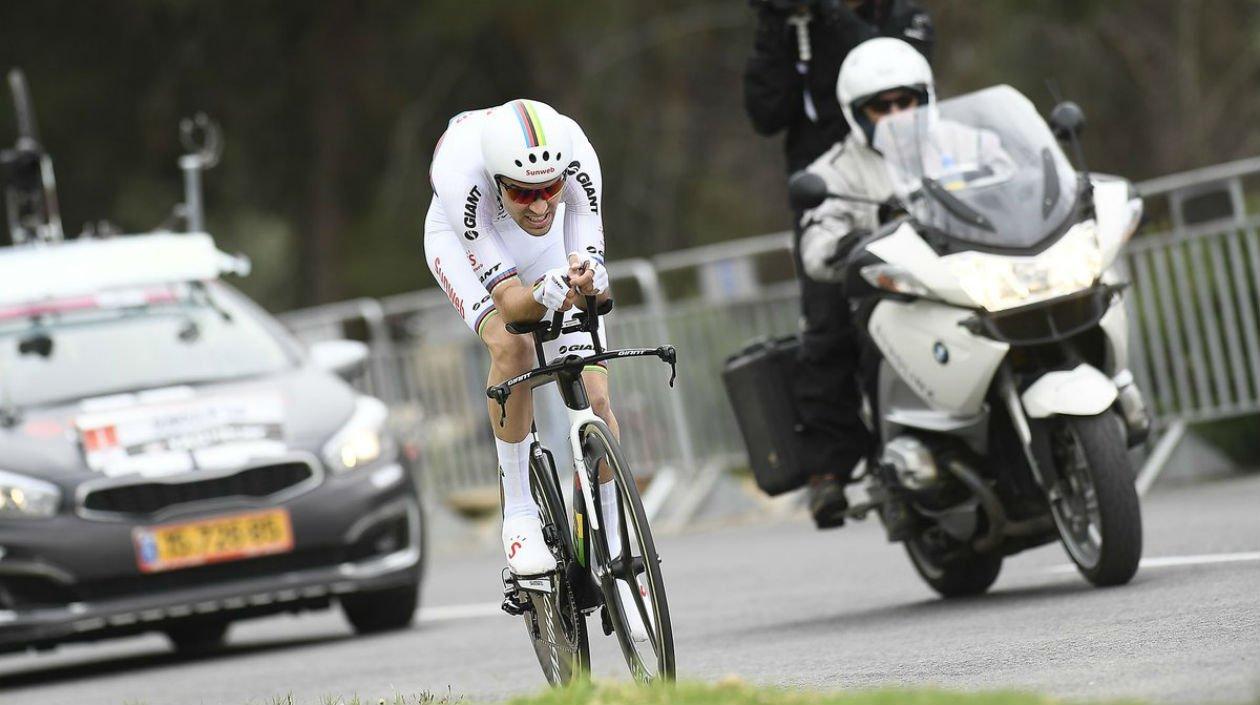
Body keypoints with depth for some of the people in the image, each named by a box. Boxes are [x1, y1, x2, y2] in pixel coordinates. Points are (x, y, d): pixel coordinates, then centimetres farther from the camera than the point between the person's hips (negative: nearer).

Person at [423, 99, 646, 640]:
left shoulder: (576, 156, -37)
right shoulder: (461, 174, -42)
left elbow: (588, 265, -30)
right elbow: (509, 302, -39)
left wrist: (585, 280, -53)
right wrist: (547, 294, -60)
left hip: (544, 248, 3)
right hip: (464, 241, -3)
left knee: (595, 398, -8)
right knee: (513, 346, -33)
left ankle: (612, 560, 7)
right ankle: (518, 511, -16)